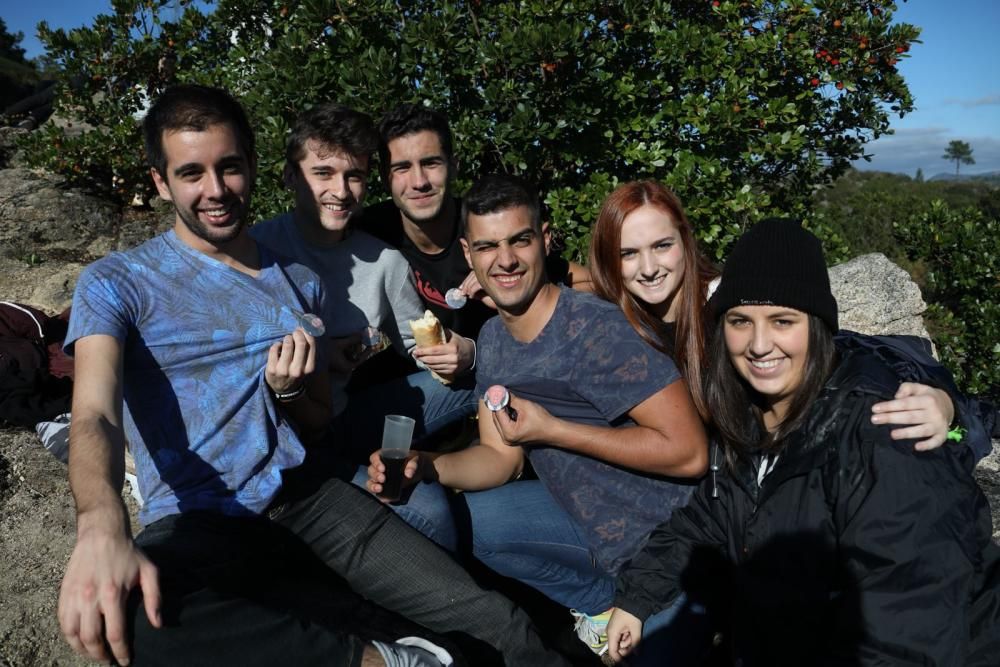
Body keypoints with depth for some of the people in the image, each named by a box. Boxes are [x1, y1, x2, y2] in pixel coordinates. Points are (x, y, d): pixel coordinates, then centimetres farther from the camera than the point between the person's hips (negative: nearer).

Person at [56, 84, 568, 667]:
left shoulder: (300, 282, 13)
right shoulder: (117, 284, 1)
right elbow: (95, 414, -17)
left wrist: (288, 391, -9)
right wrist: (102, 528, -39)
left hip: (307, 494, 2)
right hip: (196, 524, -1)